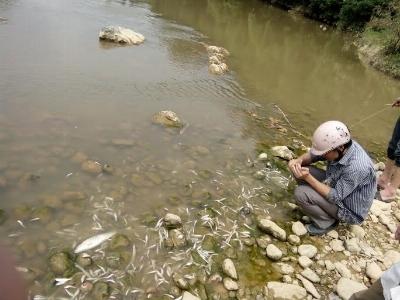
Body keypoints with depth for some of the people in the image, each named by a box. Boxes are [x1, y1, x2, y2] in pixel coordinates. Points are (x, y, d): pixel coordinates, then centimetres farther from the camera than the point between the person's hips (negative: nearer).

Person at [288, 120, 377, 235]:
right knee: (300, 171, -6)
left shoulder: (357, 167, -37)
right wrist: (299, 160, -23)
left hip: (350, 210, -7)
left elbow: (335, 197, -30)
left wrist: (308, 178, -34)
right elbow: (312, 154, -1)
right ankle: (318, 204, 11)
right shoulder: (337, 145, -16)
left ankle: (326, 223, 1)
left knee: (301, 193, -24)